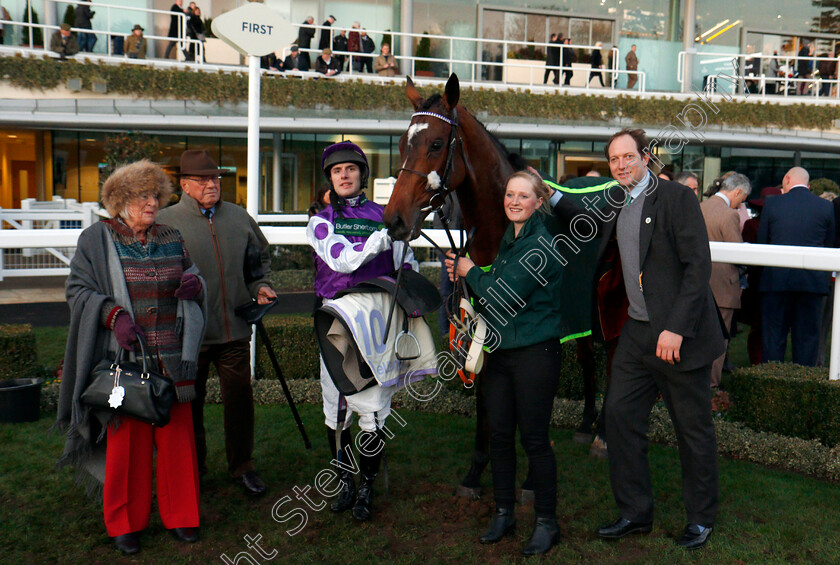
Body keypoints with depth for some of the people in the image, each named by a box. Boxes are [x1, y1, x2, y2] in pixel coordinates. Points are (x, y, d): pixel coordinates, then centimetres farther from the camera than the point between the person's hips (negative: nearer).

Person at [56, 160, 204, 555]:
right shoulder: (96, 240, 2)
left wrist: (193, 285, -2)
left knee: (176, 435, 6)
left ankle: (179, 515, 20)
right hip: (124, 357, -3)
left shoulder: (171, 239, 12)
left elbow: (191, 278, 22)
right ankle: (125, 523, 18)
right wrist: (113, 314, -17)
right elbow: (77, 290, -1)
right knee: (127, 438, 2)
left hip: (171, 359, 3)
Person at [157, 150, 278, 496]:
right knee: (189, 402, 11)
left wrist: (260, 286, 4)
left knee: (240, 398, 6)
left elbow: (259, 259, 21)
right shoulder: (166, 222, -2)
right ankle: (192, 468, 29)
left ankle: (242, 466, 24)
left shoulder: (239, 218, 8)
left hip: (234, 329, 2)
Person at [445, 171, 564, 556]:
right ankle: (503, 513, 26)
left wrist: (471, 271, -3)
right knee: (499, 434, 12)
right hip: (500, 351, 8)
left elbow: (503, 295, -19)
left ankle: (546, 522, 15)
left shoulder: (541, 245, -15)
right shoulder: (508, 240, 13)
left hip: (535, 352, -8)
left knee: (534, 439, 0)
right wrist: (462, 275, 1)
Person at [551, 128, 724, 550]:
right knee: (619, 414, 7)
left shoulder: (677, 198, -11)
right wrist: (552, 198, 21)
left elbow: (698, 267, -16)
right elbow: (599, 225, 33)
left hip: (679, 336, -7)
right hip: (636, 332, 7)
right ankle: (635, 513, 22)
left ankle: (701, 519, 24)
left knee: (693, 429, 6)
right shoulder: (618, 201, 10)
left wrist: (676, 329, -22)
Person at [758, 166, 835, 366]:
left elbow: (761, 242, 2)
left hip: (777, 278, -1)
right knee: (807, 335, 9)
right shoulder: (826, 206, 2)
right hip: (813, 280, 1)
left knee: (773, 335, 7)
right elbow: (829, 244, 9)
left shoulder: (772, 204, -3)